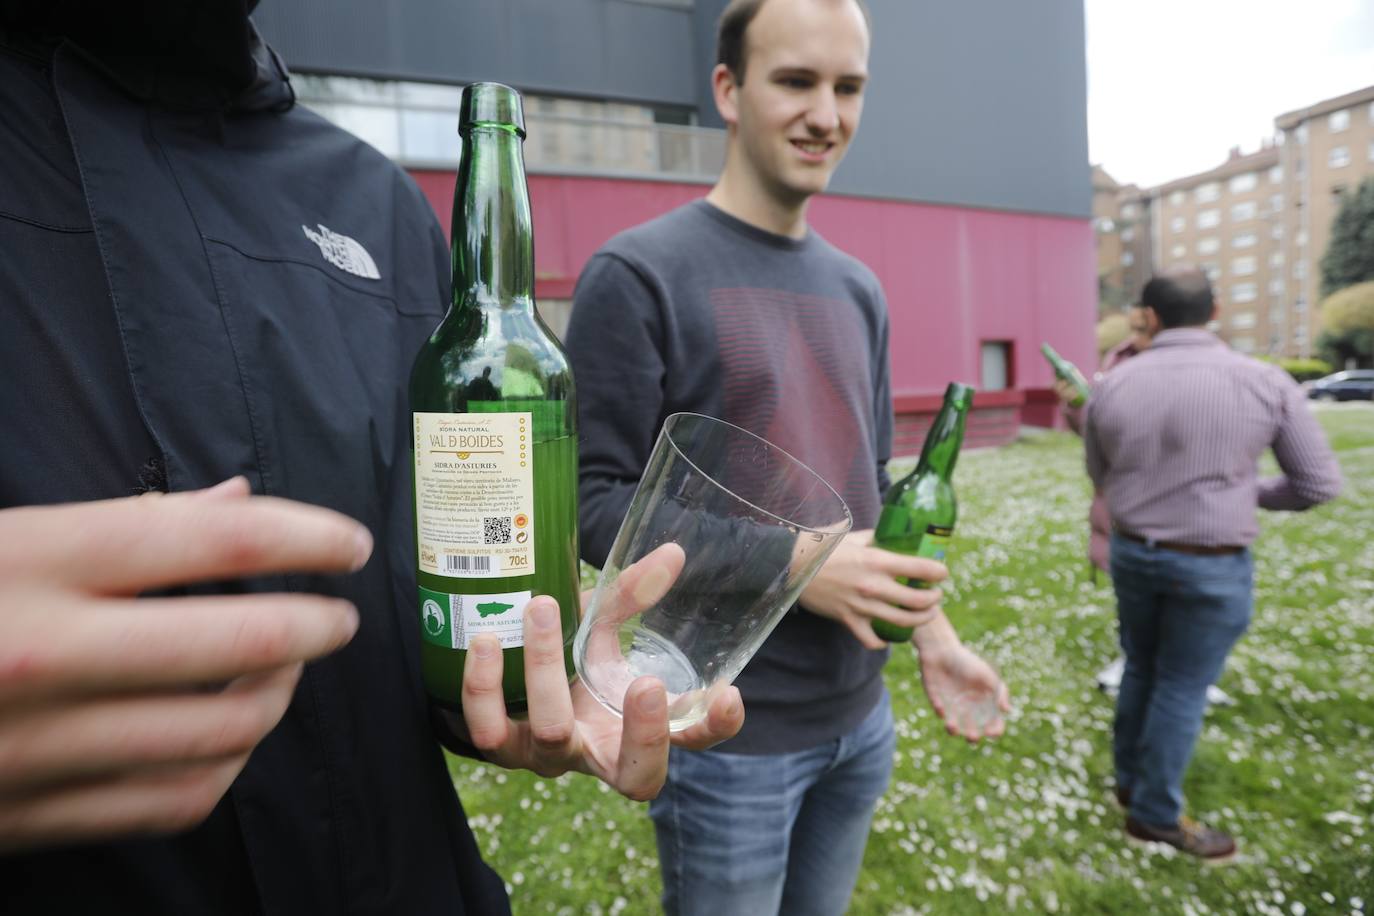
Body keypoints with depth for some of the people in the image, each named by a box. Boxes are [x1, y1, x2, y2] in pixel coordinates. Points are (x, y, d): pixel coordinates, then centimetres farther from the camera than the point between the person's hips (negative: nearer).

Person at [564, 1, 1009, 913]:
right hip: (727, 731, -6)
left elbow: (873, 486, 12)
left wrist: (933, 633, 6)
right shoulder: (639, 273, -13)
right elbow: (594, 501, -17)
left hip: (858, 714, 6)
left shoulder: (857, 289, 8)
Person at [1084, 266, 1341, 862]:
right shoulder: (1264, 382, -11)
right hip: (1211, 565, -3)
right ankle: (1154, 815, 24)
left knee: (1141, 671, 22)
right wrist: (1250, 494, 13)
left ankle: (1130, 782, 38)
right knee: (1182, 690, 10)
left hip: (1132, 552, 3)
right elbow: (1318, 483, -4)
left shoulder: (1110, 388, -5)